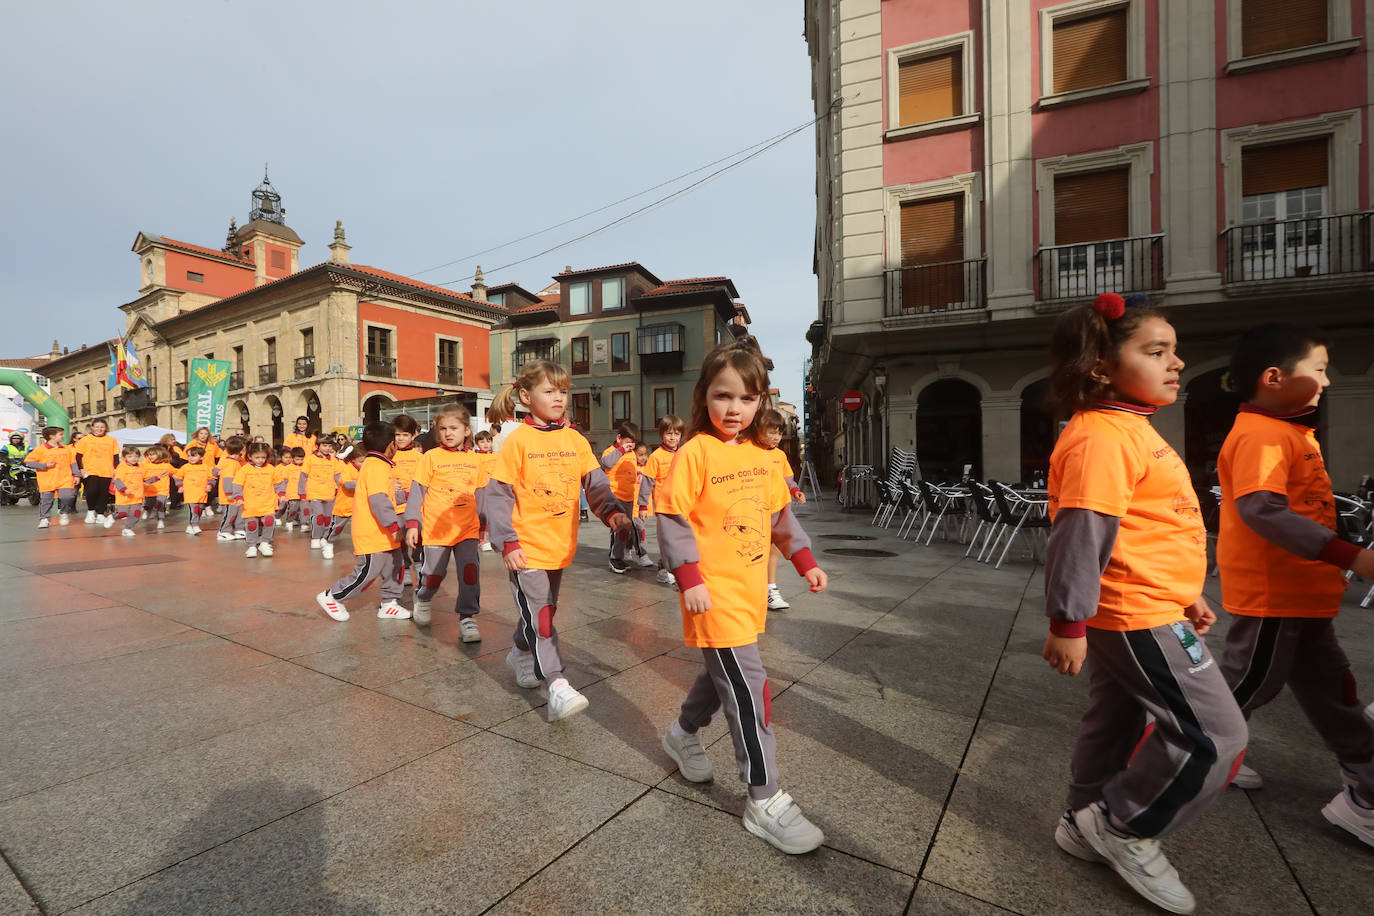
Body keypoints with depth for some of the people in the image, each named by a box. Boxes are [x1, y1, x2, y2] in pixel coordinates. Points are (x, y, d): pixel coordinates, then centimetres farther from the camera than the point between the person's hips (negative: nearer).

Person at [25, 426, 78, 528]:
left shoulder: (67, 449, 12)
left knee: (67, 497, -12)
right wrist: (45, 465, -11)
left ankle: (63, 513, 14)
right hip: (47, 481, -2)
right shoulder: (41, 449, 0)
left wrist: (76, 475, 11)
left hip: (65, 480, 2)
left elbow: (73, 462, 17)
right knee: (46, 500, 2)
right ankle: (44, 519, 16)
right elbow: (28, 461, -1)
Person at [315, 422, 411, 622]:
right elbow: (379, 500, -27)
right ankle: (331, 597, 17)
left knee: (394, 567, 13)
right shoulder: (376, 466, -18)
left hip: (383, 535, 10)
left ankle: (389, 604, 22)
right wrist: (394, 525, -27)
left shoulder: (375, 464, 15)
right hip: (372, 535, -10)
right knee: (367, 573, -1)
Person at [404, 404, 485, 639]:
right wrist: (412, 524, -7)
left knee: (470, 571, -8)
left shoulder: (474, 460, 7)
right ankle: (422, 600, 42)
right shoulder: (431, 457, -3)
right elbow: (416, 492, -2)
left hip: (467, 529, 2)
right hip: (435, 529, -2)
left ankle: (467, 618, 5)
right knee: (433, 574, 10)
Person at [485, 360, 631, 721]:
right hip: (527, 548, -5)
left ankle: (521, 654, 45)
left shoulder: (575, 440, 4)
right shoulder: (518, 440, -9)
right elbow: (498, 493, -9)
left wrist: (612, 511, -16)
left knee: (544, 607, 21)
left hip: (560, 546, 6)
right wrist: (506, 543, -14)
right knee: (539, 614, -5)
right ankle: (556, 685, 2)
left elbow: (596, 482, 3)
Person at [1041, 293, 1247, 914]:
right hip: (1137, 616, -11)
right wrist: (1068, 624, -24)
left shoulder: (1131, 429, 13)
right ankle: (1123, 828, 15)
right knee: (1215, 736, -1)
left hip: (1151, 607, 11)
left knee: (1117, 723, 20)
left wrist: (1185, 595, 25)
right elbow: (1081, 533, -26)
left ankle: (1088, 826, 37)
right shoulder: (1101, 436, -22)